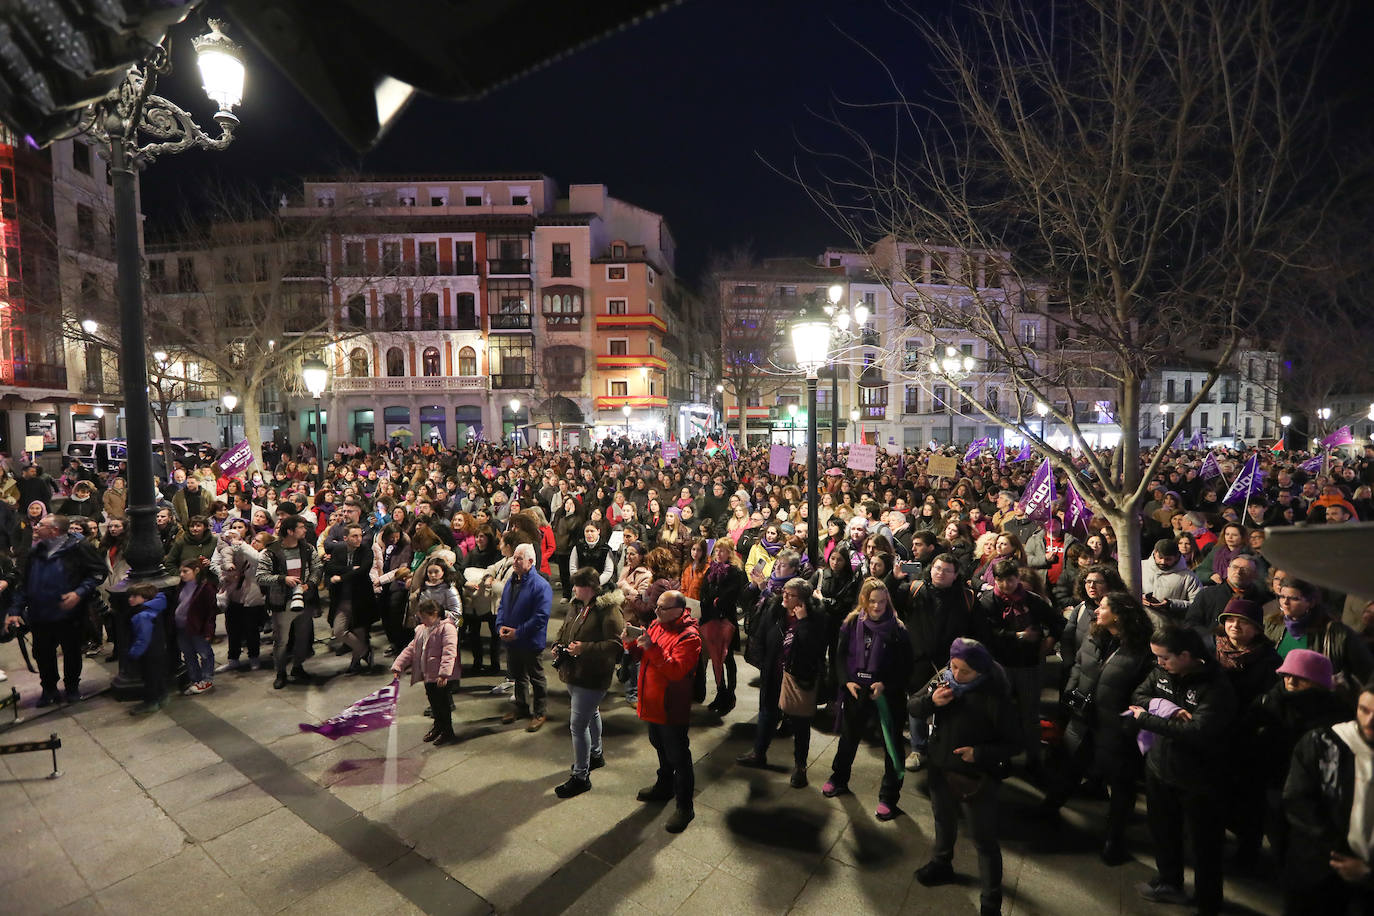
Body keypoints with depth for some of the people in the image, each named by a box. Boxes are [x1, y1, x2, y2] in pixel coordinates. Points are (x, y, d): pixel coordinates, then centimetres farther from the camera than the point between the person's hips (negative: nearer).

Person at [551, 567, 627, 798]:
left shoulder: (609, 610, -21)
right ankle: (596, 754, 47)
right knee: (590, 714, 26)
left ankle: (581, 776, 9)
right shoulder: (578, 606, 6)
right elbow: (564, 630, 21)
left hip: (592, 677, -9)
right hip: (574, 674, 9)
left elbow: (616, 645, -26)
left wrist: (585, 648, -30)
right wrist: (559, 646, 2)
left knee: (578, 724, -6)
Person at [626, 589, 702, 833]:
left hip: (672, 709, -8)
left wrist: (652, 648, -37)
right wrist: (631, 642, -13)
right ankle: (664, 786, 47)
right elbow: (640, 656, 8)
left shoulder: (689, 637, -23)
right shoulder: (656, 625, 2)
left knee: (678, 757, 4)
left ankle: (685, 806, 18)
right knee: (661, 749, 26)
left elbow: (676, 671, -32)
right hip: (652, 703, 8)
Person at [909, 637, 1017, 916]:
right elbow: (913, 708, -4)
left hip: (976, 778, -5)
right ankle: (941, 864, 55)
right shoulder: (943, 678, -11)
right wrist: (931, 700, -24)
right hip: (940, 769, 5)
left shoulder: (995, 695, -25)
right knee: (943, 821, 29)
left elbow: (1011, 743, -16)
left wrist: (979, 753, -30)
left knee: (985, 841, 10)